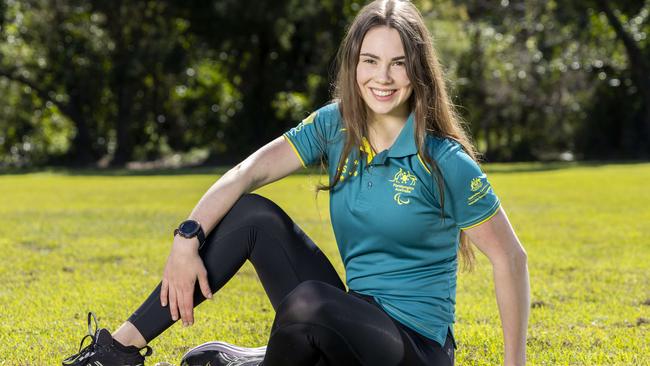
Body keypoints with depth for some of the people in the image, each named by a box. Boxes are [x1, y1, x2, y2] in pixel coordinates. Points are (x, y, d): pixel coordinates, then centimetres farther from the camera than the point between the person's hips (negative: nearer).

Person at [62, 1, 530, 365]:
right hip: (354, 322, 6)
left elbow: (510, 258, -12)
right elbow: (249, 173, -6)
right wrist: (188, 238, -20)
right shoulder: (335, 127, 1)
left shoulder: (445, 163, -16)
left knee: (308, 301, -35)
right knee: (254, 213, -4)